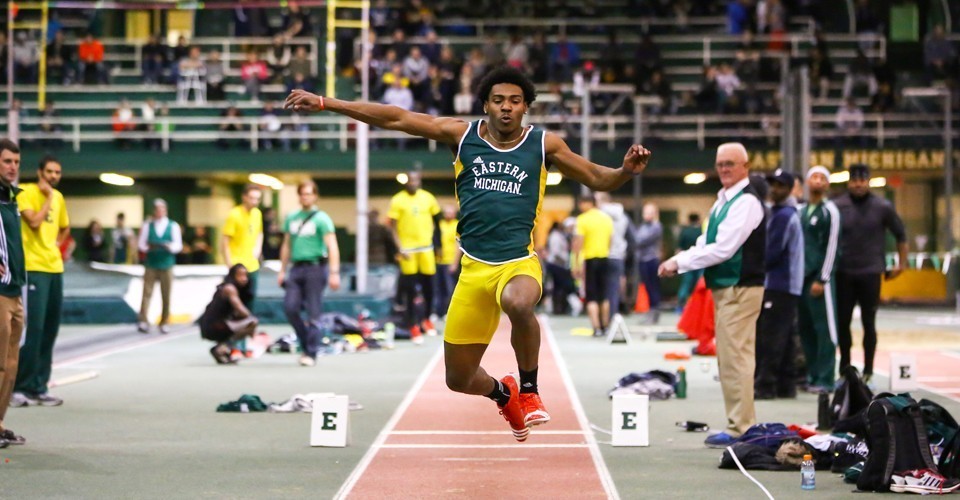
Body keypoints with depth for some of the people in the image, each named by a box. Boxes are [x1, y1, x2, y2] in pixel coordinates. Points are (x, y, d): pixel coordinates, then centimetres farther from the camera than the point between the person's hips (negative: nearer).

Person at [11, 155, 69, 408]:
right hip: (34, 268, -8)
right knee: (35, 328, -13)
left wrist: (56, 244, 14)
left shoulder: (59, 198, 15)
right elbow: (34, 221, -22)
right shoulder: (26, 193, -7)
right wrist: (48, 197, -12)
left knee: (50, 330, 8)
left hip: (55, 268, 8)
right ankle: (21, 387, -7)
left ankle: (39, 387, 14)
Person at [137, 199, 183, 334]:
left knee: (166, 296, 1)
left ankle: (164, 323, 9)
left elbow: (178, 245, 2)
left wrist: (170, 246, -20)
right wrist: (147, 247, -16)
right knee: (147, 292, -9)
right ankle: (143, 322, -13)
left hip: (166, 264, 0)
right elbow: (141, 244, 7)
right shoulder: (147, 226, 10)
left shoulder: (173, 226, 8)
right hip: (150, 264, 0)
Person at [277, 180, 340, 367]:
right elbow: (287, 245, 21)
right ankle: (306, 343, 15)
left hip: (315, 267, -5)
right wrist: (282, 270, 16)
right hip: (296, 268, 5)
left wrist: (334, 273, -18)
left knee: (313, 313, -2)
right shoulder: (291, 218, 14)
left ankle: (311, 354, 5)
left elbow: (332, 247, -10)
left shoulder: (321, 218, -3)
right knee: (290, 307, -5)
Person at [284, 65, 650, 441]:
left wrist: (626, 171, -12)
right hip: (474, 268, 2)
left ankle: (529, 390, -15)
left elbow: (598, 179, 10)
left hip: (520, 262, -2)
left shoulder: (543, 145, 3)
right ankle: (503, 393, 42)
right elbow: (395, 118, 2)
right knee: (458, 379, 6)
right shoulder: (462, 134, 3)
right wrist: (324, 103, -1)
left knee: (518, 304, -40)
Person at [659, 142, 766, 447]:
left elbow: (723, 249, -20)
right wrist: (679, 261, 1)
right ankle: (742, 425, 20)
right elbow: (707, 242, 19)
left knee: (735, 358, -9)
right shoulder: (723, 201, 16)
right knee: (729, 359, 14)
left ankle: (739, 430, -6)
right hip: (725, 288, 10)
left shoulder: (746, 202, -14)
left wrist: (680, 262, -13)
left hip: (740, 288, -10)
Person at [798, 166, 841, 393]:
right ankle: (812, 375, 14)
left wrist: (821, 279, -13)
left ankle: (825, 380, -5)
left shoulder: (829, 211, -4)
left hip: (820, 278, -7)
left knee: (825, 329, -6)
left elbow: (831, 247, -9)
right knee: (806, 328, 7)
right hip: (802, 278, 7)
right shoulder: (802, 211, 17)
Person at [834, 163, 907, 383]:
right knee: (842, 322, 4)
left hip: (870, 273, -1)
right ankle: (844, 369, 16)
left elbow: (900, 235, 11)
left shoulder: (882, 207, 0)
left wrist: (901, 264, 10)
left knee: (869, 323, 1)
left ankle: (868, 371, 8)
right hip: (843, 274, 1)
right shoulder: (837, 206, 0)